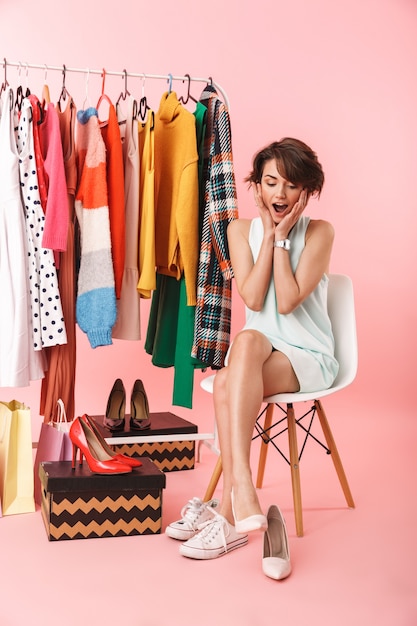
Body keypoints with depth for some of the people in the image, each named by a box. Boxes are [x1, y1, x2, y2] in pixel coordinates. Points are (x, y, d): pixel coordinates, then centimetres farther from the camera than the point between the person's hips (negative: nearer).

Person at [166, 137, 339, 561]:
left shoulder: (318, 232, -5)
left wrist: (281, 237, -12)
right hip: (257, 352, 3)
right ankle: (241, 492, -34)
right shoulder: (242, 230, 5)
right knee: (241, 353, -35)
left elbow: (287, 301, -16)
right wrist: (268, 235, -9)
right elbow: (252, 299, -8)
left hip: (309, 357, -3)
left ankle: (228, 510, -33)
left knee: (238, 361, -34)